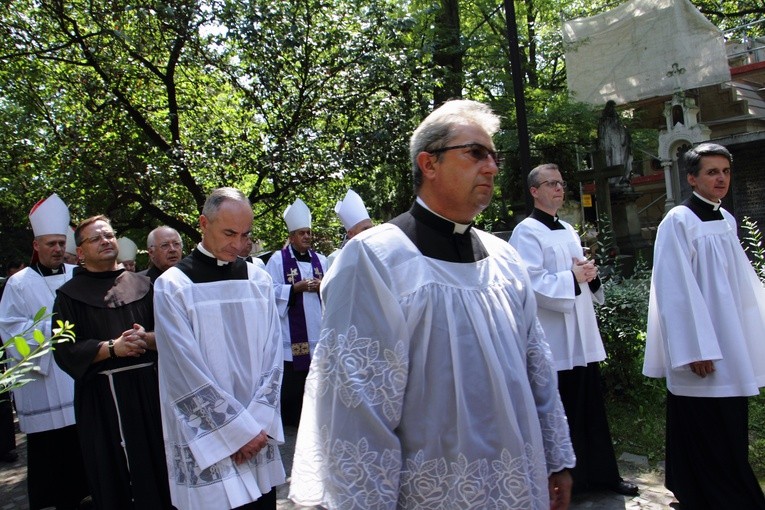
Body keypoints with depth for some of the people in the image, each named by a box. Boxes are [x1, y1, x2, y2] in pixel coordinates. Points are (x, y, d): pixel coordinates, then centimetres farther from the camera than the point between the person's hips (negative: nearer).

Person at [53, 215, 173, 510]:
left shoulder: (141, 284, 8)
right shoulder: (70, 294, 2)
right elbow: (65, 349, -6)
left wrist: (146, 338, -14)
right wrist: (111, 347, -18)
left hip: (149, 388, 2)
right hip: (102, 396, -2)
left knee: (156, 462, 7)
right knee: (114, 476, 6)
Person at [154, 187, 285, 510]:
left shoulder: (259, 280, 3)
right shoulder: (173, 286, -7)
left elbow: (272, 357, 3)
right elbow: (187, 374, -11)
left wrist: (258, 422, -8)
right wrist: (239, 429, -11)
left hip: (259, 433, 3)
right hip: (207, 442, -3)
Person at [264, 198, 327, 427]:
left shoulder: (321, 260, 12)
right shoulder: (278, 260, 0)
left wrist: (322, 286, -11)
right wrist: (297, 287, -16)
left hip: (317, 328, 4)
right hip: (292, 332, -4)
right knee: (292, 380, -2)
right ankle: (291, 421, 13)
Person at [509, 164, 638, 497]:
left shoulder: (568, 230, 17)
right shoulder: (527, 232, -9)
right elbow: (531, 283, -20)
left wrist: (590, 274, 2)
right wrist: (572, 278, -17)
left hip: (583, 335, 8)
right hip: (554, 341, -8)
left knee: (591, 408, 15)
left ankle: (602, 474, 29)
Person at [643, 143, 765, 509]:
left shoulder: (726, 220, 12)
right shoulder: (678, 222, -11)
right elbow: (676, 290, -16)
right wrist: (696, 350, -18)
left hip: (731, 348, 8)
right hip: (701, 350, -8)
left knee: (731, 434, 13)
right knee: (709, 439, -2)